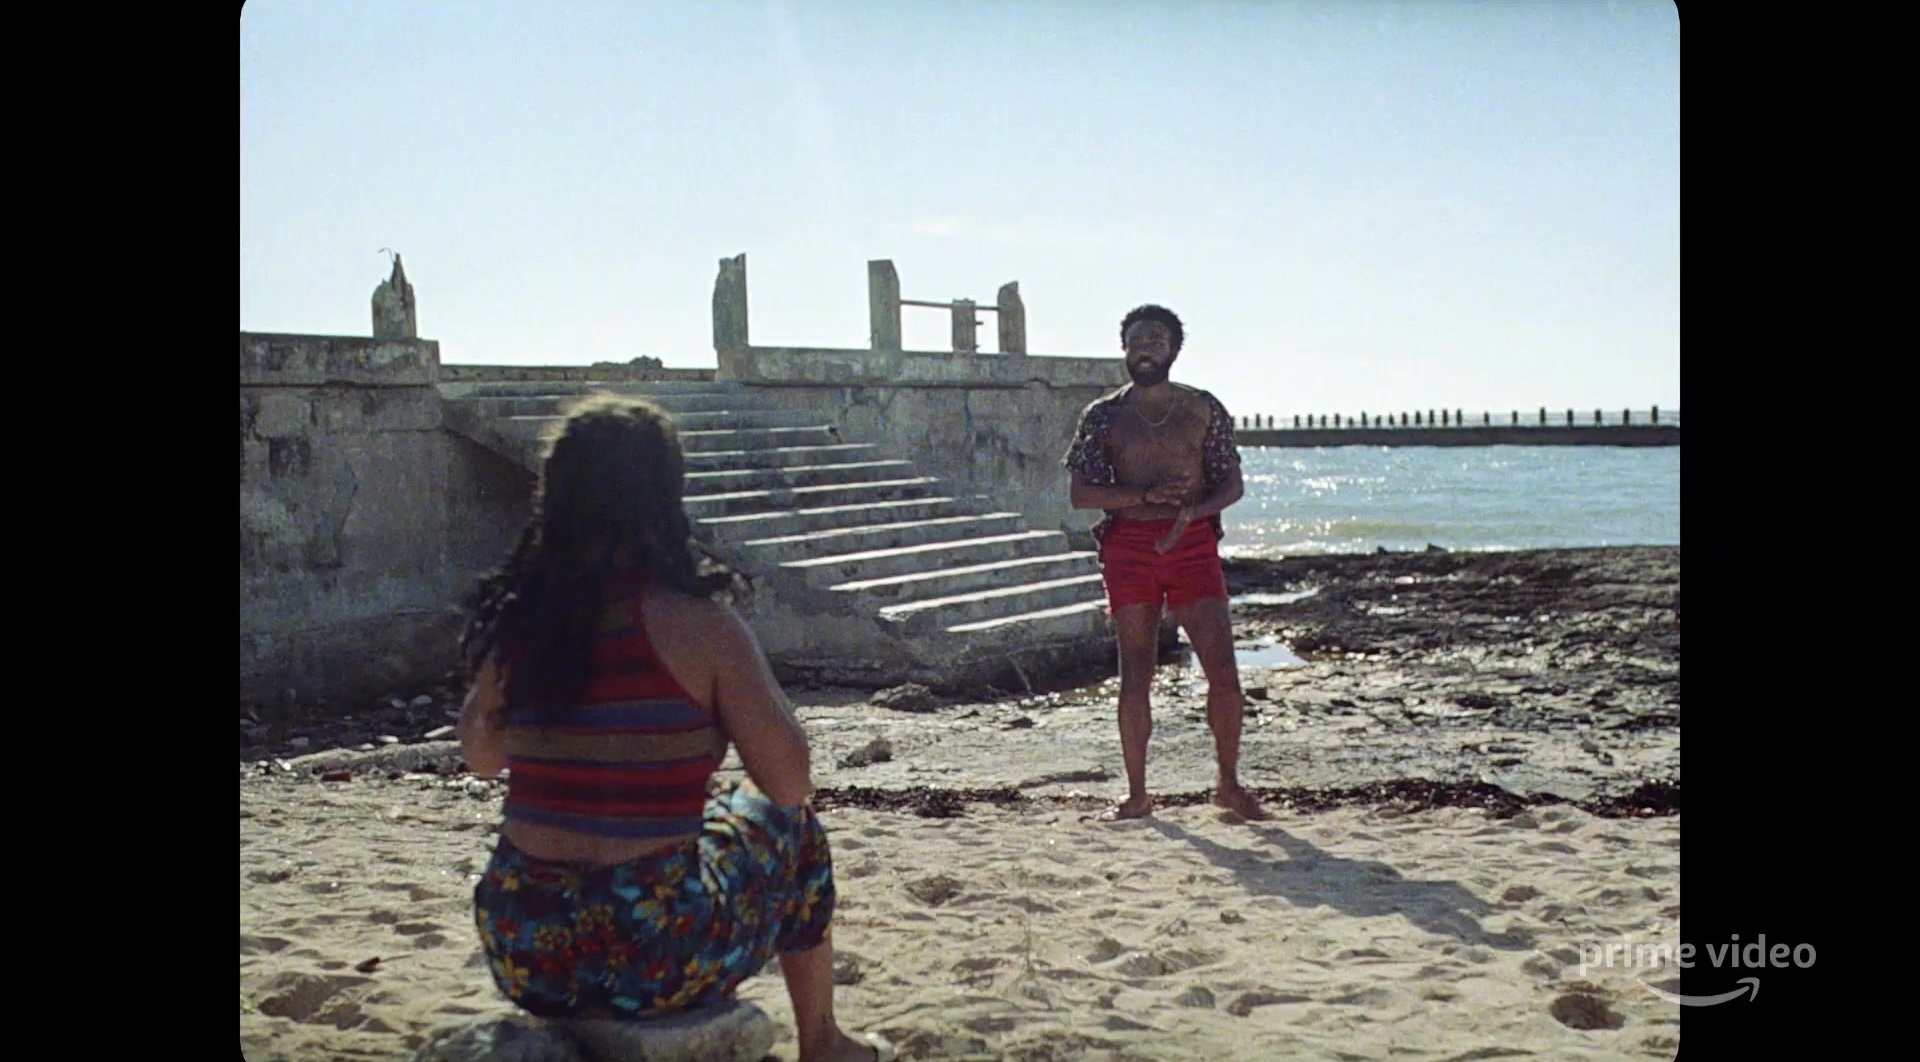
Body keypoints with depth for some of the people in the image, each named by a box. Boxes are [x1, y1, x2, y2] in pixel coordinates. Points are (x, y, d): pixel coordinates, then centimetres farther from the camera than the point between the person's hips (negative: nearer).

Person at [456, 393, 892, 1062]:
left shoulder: (513, 625, 0)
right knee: (787, 826, 24)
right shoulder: (696, 623, -14)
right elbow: (790, 786, -10)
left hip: (521, 956, 5)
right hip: (658, 962, -4)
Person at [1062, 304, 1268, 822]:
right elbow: (1081, 493, 2)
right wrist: (1145, 497, -12)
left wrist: (1191, 510, -12)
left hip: (1192, 542, 1)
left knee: (1224, 671, -6)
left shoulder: (1203, 409, 9)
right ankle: (1137, 793, 11)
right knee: (1135, 676, 0)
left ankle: (1230, 785, 11)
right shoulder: (1103, 415, 7)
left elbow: (1233, 484, 9)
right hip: (1129, 543, 0)